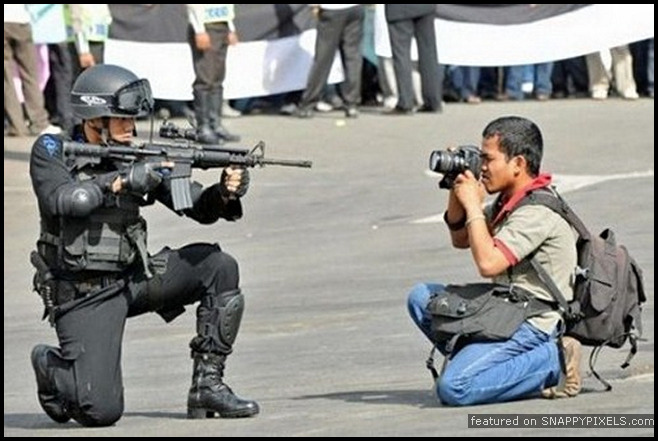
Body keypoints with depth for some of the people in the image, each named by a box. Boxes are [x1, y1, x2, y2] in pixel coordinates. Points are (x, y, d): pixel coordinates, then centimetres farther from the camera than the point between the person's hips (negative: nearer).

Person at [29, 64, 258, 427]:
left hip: (133, 278, 5)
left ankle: (208, 383, -5)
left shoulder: (138, 156, 4)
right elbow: (64, 200, -26)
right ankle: (50, 367, 17)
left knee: (219, 267, -12)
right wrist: (122, 182, -28)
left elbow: (198, 206, 1)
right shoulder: (51, 152, -6)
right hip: (84, 297, -5)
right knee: (102, 411, -18)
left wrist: (225, 194, -20)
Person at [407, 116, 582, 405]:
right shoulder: (508, 202, 11)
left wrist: (473, 206, -18)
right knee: (421, 297, 9)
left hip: (532, 324, -10)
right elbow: (461, 240, 23)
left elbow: (487, 263, -28)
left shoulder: (538, 213, -20)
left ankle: (552, 361, -11)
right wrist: (456, 196, 6)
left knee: (453, 389, -23)